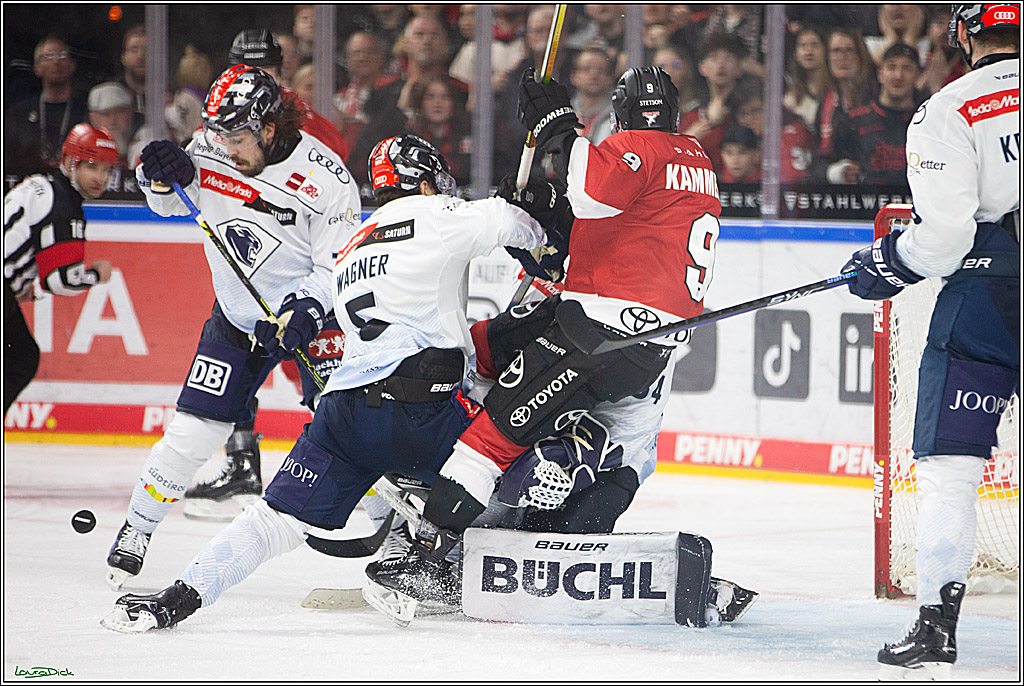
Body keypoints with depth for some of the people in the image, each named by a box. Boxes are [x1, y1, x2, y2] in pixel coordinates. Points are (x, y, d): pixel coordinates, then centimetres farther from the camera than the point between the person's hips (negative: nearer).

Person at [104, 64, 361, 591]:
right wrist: (163, 175, -15)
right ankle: (135, 532, 14)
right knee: (194, 430, -2)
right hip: (236, 314, 3)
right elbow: (167, 205, 8)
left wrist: (305, 310, -35)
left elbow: (341, 267, -19)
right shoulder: (210, 152, -10)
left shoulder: (324, 178, -23)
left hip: (310, 310, -3)